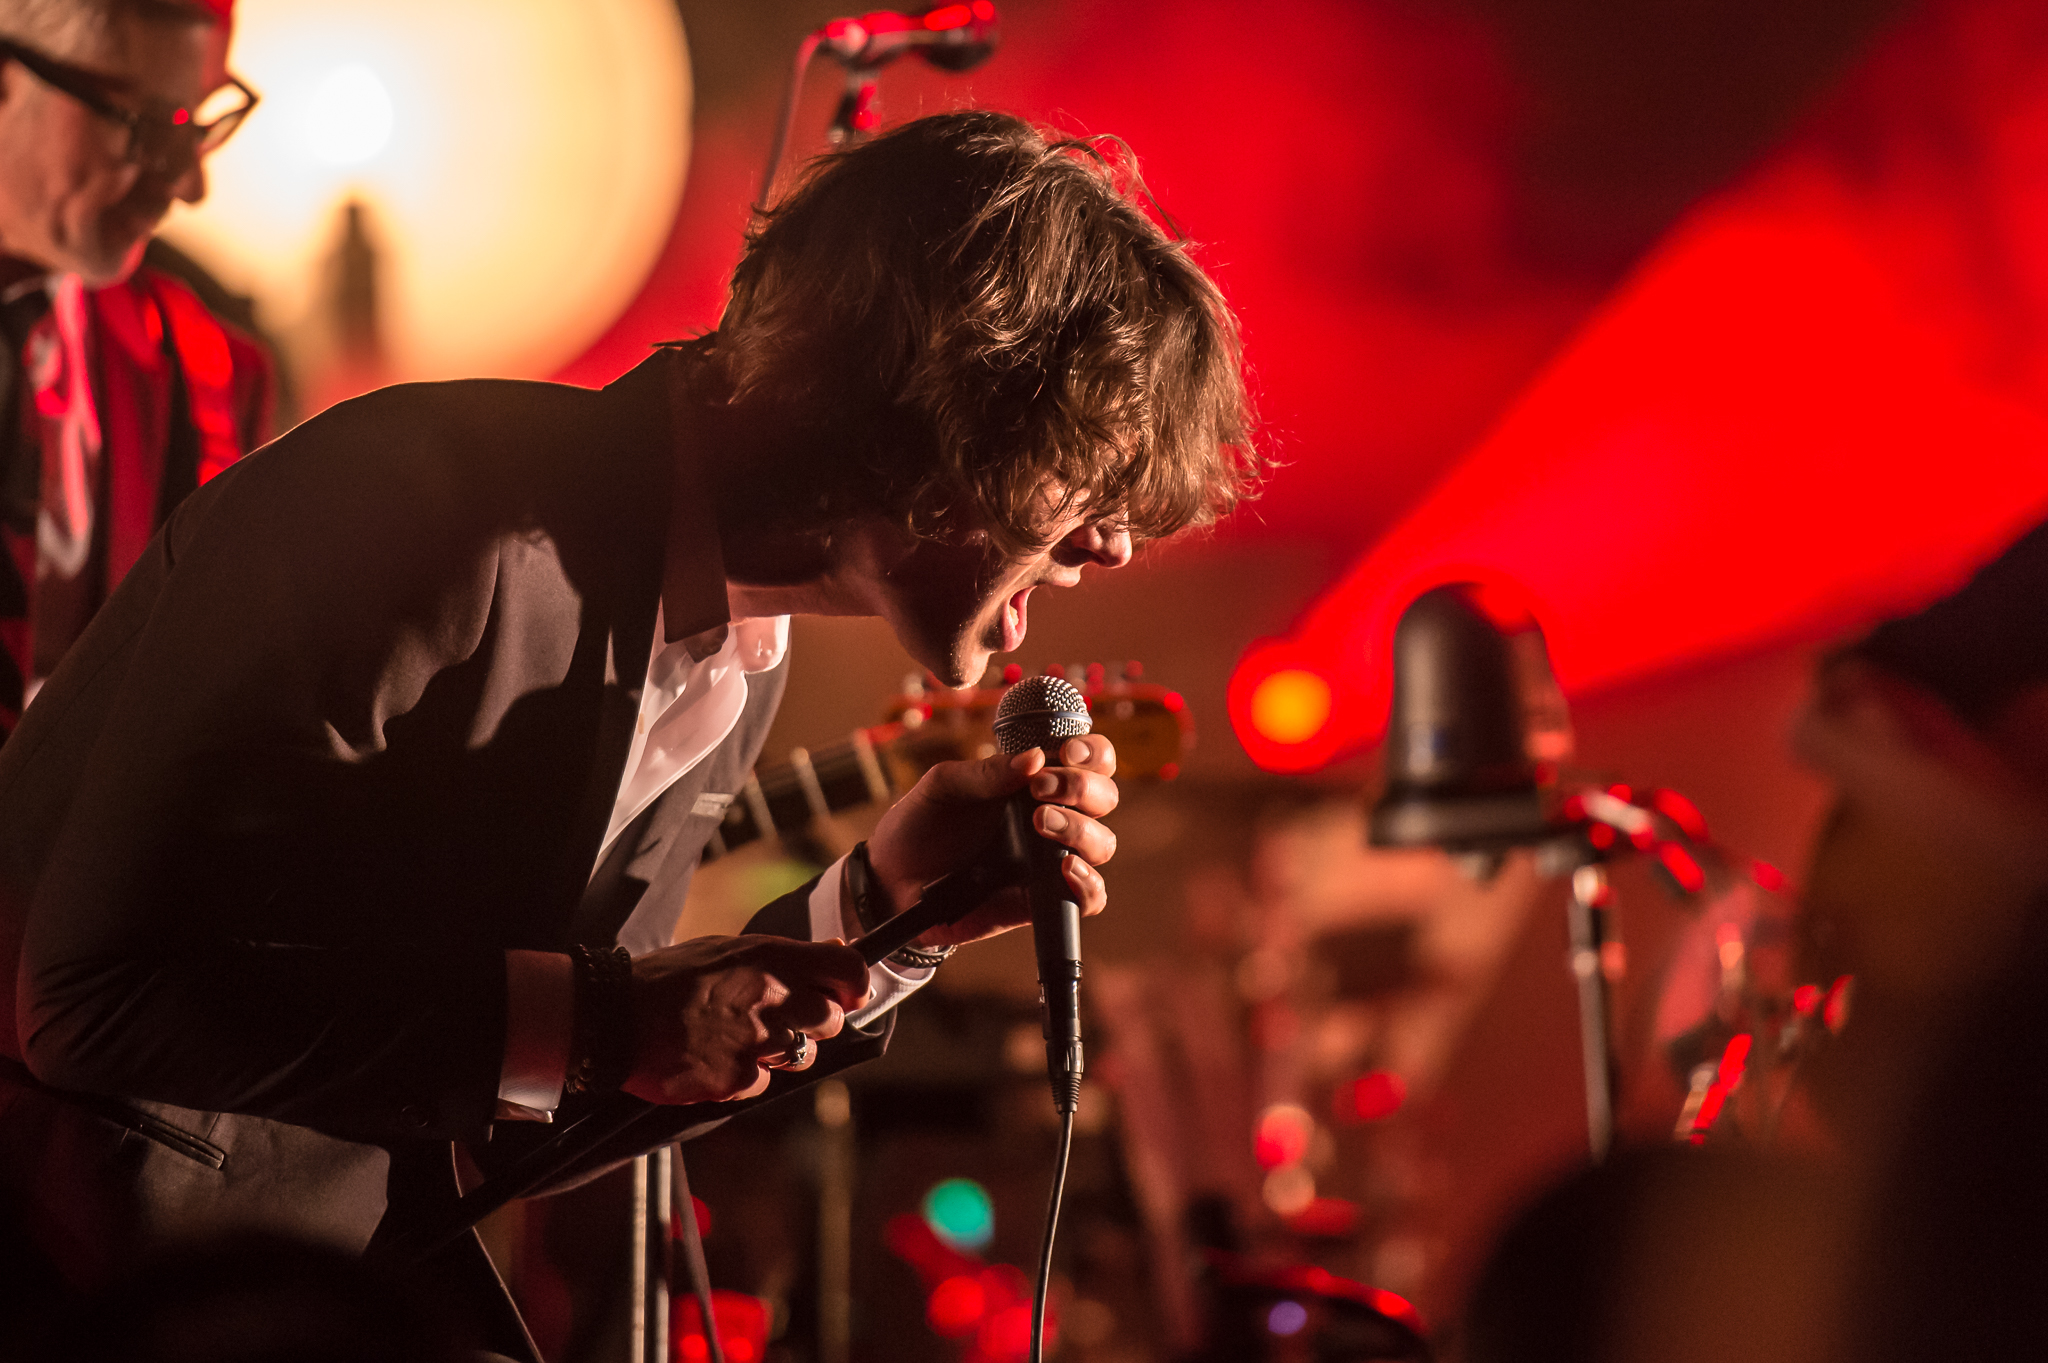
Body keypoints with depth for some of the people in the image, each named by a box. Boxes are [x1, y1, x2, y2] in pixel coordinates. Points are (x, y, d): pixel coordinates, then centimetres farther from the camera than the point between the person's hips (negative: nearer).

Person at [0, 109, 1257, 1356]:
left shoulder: (741, 666, 2)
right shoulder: (432, 514, -23)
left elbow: (540, 1116, 8)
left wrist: (881, 911, -3)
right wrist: (590, 1022, -23)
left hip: (367, 1248, 6)